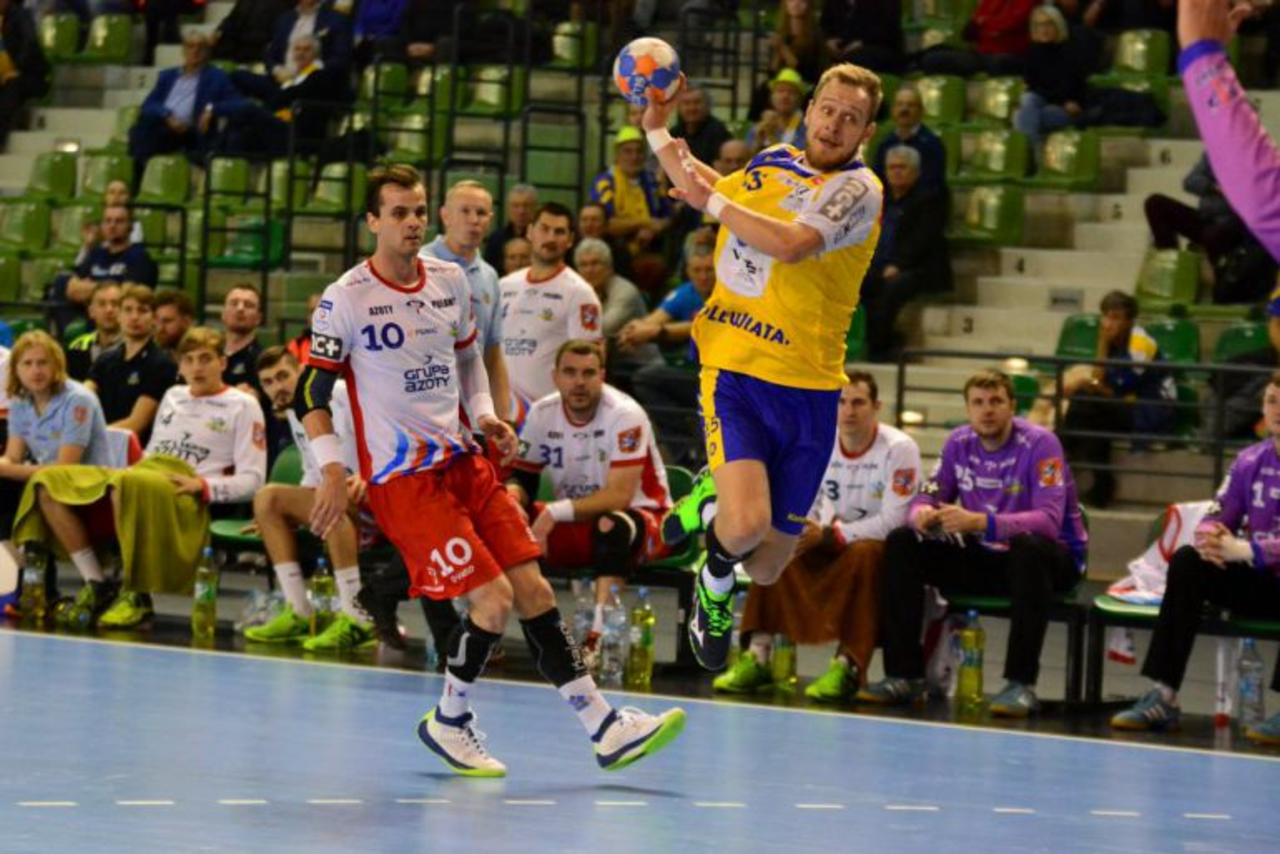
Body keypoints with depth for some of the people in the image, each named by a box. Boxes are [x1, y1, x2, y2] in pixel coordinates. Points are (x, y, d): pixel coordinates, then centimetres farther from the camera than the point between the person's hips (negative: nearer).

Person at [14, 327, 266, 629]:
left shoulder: (243, 406, 9)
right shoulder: (173, 396, 28)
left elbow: (252, 480, 1)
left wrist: (203, 486, -13)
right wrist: (138, 465, 9)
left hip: (185, 497, -7)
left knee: (127, 485, -42)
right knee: (48, 483, -11)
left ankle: (136, 595, -29)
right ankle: (95, 586, -10)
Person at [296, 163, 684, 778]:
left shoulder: (450, 282, 9)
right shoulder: (346, 299, -9)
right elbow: (312, 392, -6)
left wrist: (484, 414, 8)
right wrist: (332, 470, -16)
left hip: (462, 461, 6)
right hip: (401, 476, -6)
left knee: (533, 588, 0)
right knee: (493, 599, -14)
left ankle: (603, 726, 3)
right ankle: (449, 722, 7)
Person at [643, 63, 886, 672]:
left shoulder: (858, 188, -5)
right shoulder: (774, 162, 10)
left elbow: (790, 243, -23)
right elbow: (709, 192, 33)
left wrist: (712, 201, -14)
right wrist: (657, 130, 26)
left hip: (807, 388, -1)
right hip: (733, 371, 1)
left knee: (765, 567, 6)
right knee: (745, 526, -25)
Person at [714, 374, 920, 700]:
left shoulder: (898, 449, -17)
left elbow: (893, 521, -22)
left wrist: (827, 535, -28)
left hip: (882, 546, -5)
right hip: (831, 543, 5)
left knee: (864, 554, -38)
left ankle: (846, 667, -39)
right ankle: (757, 658, -22)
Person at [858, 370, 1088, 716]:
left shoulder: (1039, 444, -17)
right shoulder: (959, 443, 1)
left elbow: (1049, 520, -29)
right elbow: (930, 496, 4)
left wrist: (979, 522, -41)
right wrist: (922, 513, -24)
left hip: (1050, 560, -6)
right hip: (984, 557, 6)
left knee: (1028, 546, -40)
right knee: (901, 543, -9)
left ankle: (1021, 684, -37)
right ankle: (904, 675, -10)